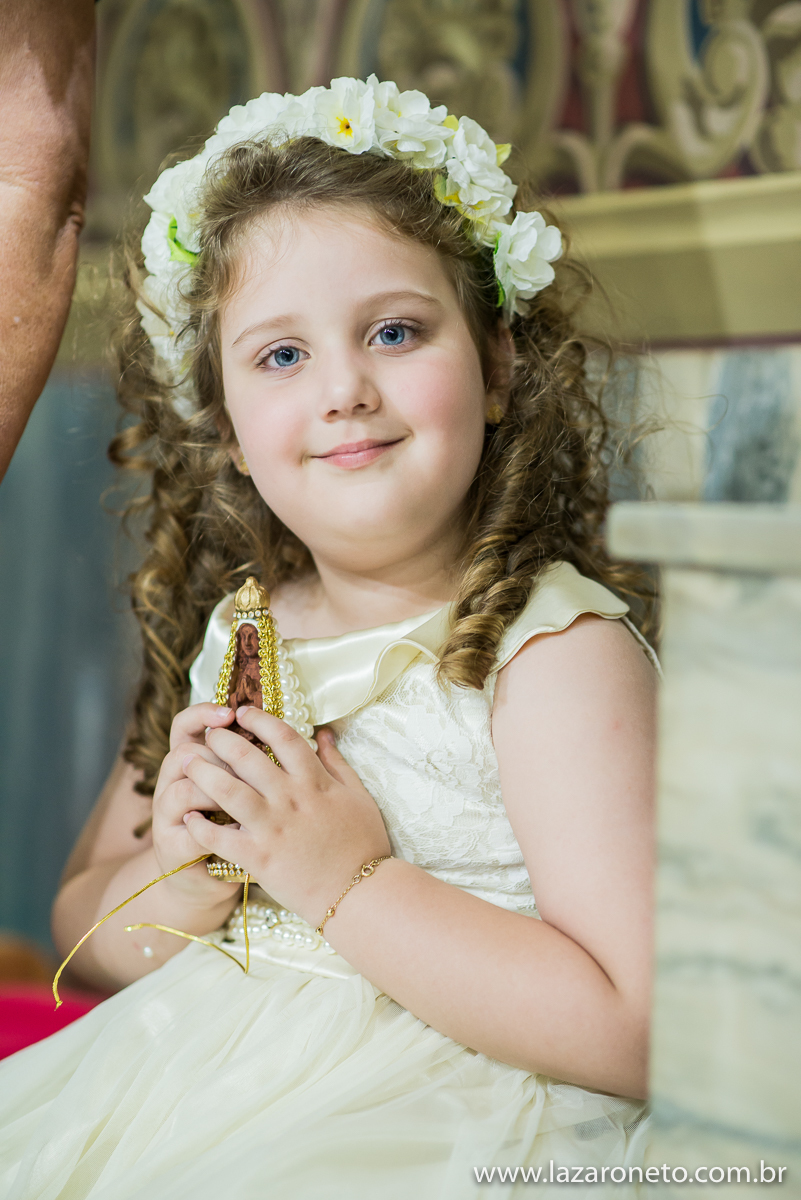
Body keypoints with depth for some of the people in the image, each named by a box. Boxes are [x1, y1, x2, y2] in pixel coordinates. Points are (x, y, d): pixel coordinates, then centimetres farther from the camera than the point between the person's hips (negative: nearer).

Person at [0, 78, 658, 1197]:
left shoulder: (557, 649, -11)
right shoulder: (230, 635, 7)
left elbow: (635, 1037, -18)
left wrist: (348, 878, -18)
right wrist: (177, 883, -9)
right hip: (199, 1091, 5)